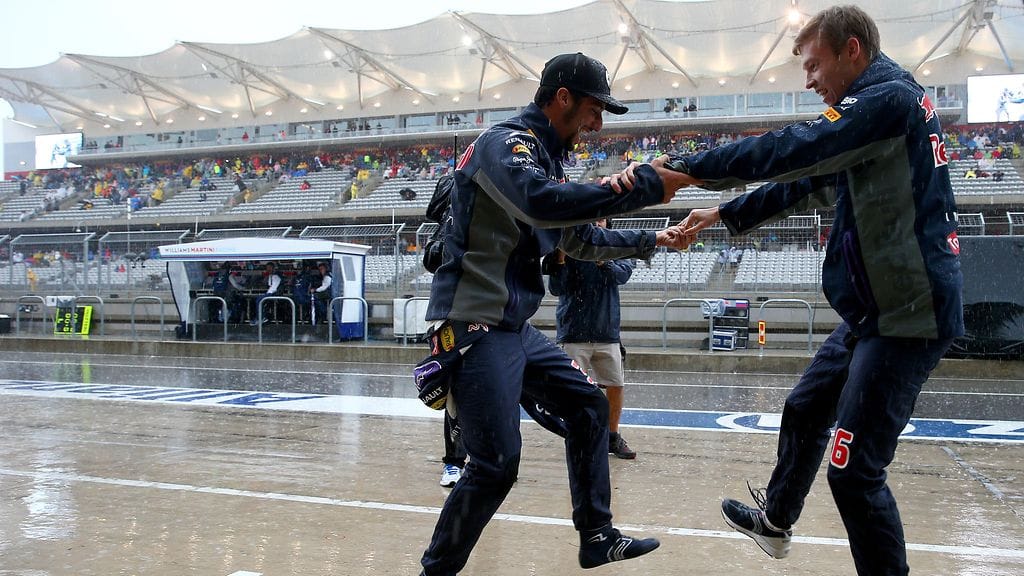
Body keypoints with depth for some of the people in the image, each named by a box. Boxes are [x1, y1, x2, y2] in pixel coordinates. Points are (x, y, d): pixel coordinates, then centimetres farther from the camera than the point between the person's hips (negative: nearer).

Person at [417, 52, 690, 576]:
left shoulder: (546, 158, 15)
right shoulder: (504, 142, -13)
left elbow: (581, 241, 29)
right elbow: (543, 203, -34)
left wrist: (650, 242, 28)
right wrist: (644, 186, -31)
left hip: (515, 327, 10)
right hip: (475, 328, -10)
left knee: (588, 408, 15)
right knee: (496, 464, -11)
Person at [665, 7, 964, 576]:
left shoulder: (890, 97, -16)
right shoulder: (877, 105, 15)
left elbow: (790, 151, -27)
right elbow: (804, 183, 21)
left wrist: (687, 167, -20)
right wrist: (724, 214, 19)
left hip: (909, 314, -11)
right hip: (877, 309, 11)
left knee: (855, 470, -9)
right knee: (805, 411, 24)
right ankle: (775, 520, 45)